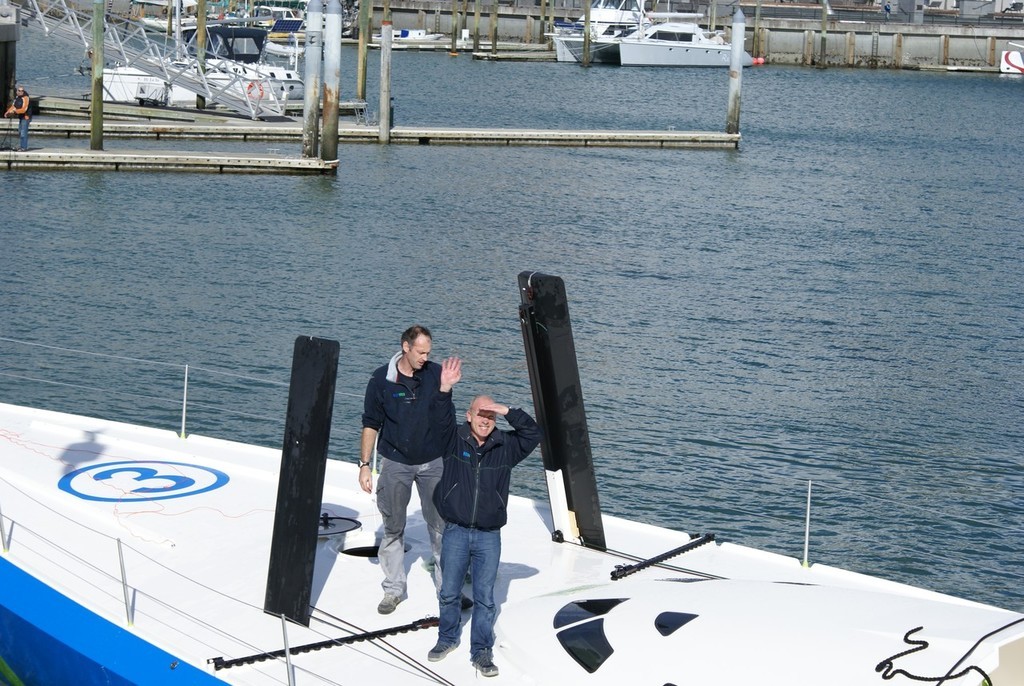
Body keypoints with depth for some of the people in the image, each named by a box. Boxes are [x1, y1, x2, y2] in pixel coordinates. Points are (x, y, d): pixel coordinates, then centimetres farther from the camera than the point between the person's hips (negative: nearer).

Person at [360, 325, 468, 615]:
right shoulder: (382, 379, -8)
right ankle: (393, 589, 20)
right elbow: (371, 424, 0)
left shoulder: (437, 373, -7)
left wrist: (445, 389, -25)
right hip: (395, 463, 0)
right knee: (393, 529, 8)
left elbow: (443, 420, -10)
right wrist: (364, 465, -2)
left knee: (442, 526, 2)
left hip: (433, 462, 0)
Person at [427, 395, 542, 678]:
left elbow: (533, 433, -9)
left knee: (485, 597, 3)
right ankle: (447, 639, 33)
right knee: (448, 592, 12)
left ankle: (482, 651, 14)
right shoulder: (454, 440, -3)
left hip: (489, 536, 0)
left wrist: (507, 411, -20)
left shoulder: (505, 447, 0)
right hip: (455, 532, 0)